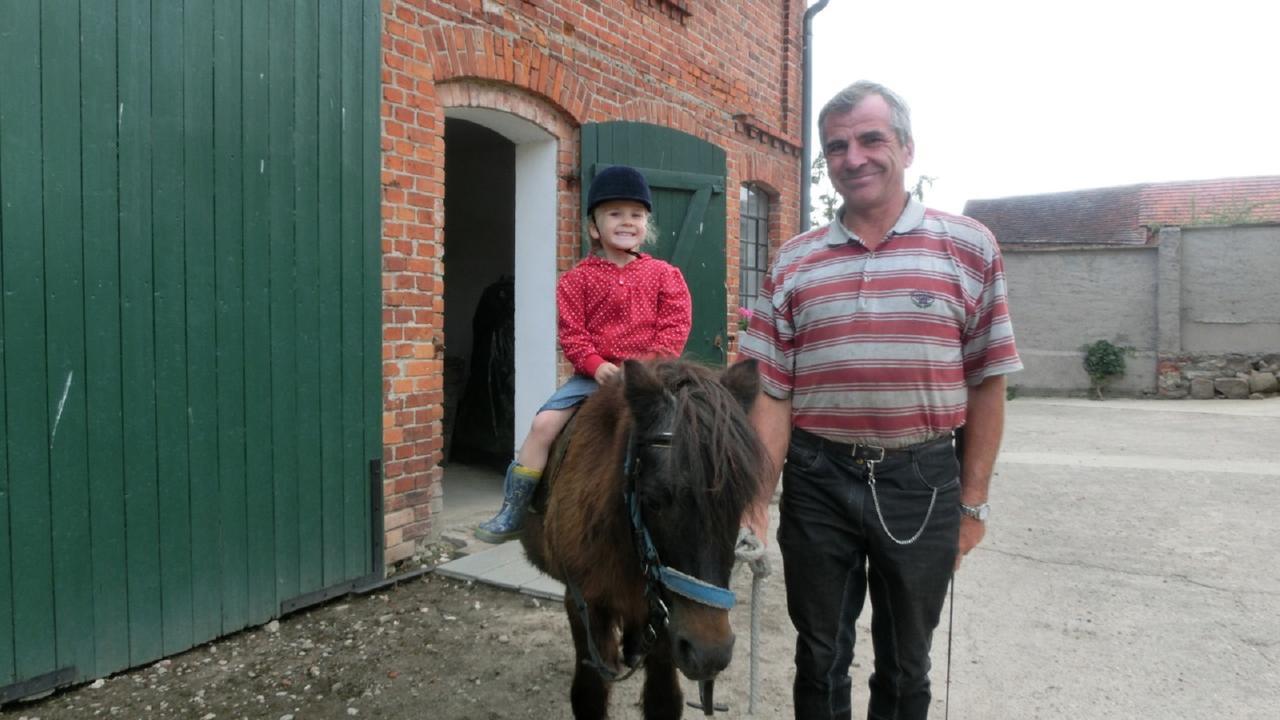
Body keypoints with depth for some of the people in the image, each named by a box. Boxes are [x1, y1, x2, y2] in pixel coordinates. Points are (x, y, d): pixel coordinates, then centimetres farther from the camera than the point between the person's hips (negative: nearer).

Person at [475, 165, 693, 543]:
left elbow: (675, 326, 0)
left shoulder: (664, 275, 7)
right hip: (594, 373, 0)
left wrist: (653, 364, -13)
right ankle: (513, 511, -2)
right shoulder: (578, 278, 5)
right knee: (543, 424, -13)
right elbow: (572, 332, 0)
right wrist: (595, 364, -15)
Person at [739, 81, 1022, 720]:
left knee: (905, 662, 17)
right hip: (818, 478, 1)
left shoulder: (969, 248, -1)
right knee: (820, 655, 17)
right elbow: (772, 391, -1)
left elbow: (986, 382, 0)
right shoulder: (792, 264, 2)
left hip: (922, 479, -1)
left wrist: (973, 500, -2)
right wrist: (758, 495, -8)